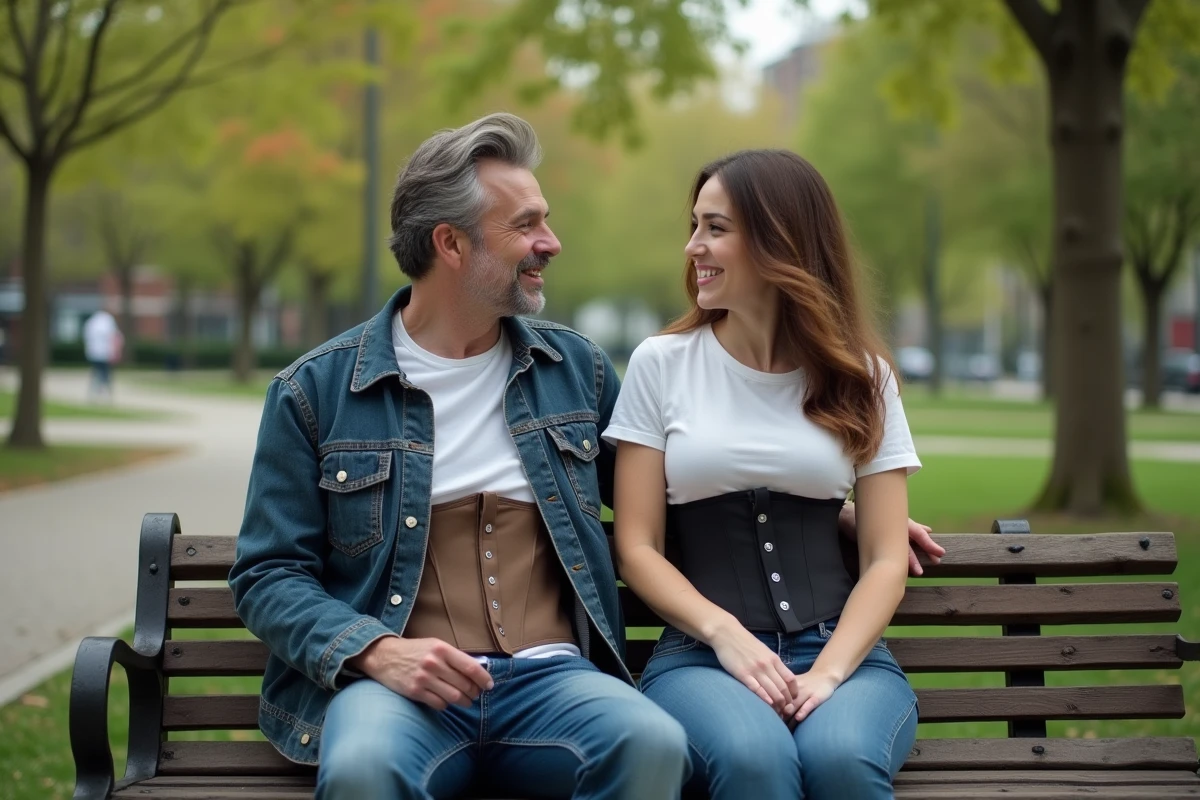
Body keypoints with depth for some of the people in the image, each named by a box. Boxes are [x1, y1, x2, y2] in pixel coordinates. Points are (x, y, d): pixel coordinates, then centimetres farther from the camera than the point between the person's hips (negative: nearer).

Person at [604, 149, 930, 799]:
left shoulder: (860, 377, 9)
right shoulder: (662, 363, 6)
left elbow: (886, 558, 4)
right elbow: (638, 548, 3)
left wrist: (828, 672, -13)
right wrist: (724, 634, -14)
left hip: (840, 651, 1)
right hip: (701, 654, -1)